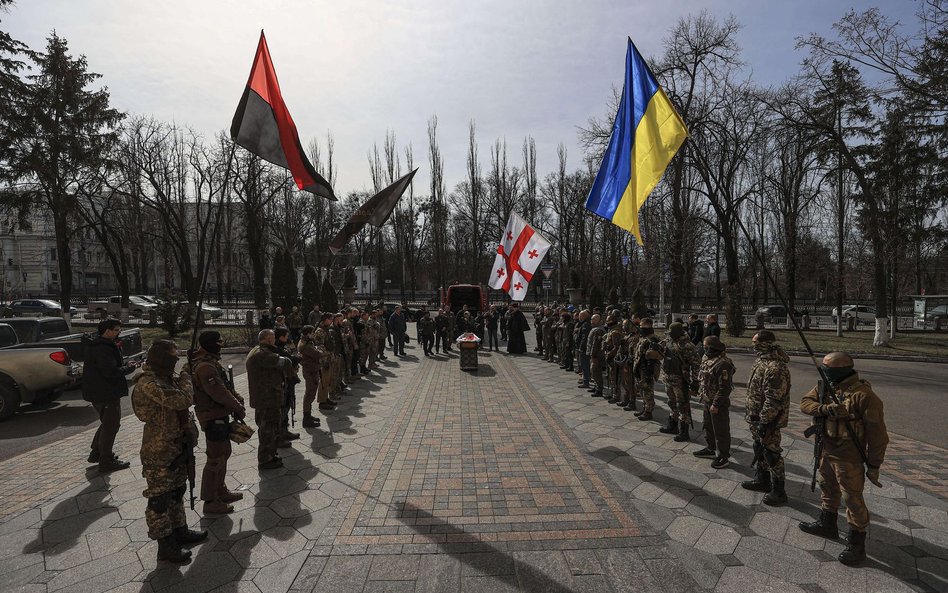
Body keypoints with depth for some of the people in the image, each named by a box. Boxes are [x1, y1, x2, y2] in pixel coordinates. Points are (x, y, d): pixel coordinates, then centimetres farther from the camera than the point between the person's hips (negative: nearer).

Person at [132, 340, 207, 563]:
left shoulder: (166, 378, 5)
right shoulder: (148, 383, -24)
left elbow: (187, 400, 15)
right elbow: (182, 400, -31)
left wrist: (183, 379, 2)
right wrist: (186, 379, -15)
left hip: (177, 447, 9)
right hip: (159, 452, -9)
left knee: (176, 492, 22)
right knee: (159, 499, 6)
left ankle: (180, 531, 38)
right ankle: (166, 546, 19)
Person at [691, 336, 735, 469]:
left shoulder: (723, 364, -25)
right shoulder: (707, 359, 5)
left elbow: (724, 387, -25)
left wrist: (716, 404, -23)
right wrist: (701, 395, 17)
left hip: (718, 403, -10)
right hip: (707, 401, 10)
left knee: (721, 431, 4)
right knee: (708, 427, 22)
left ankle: (723, 457, 17)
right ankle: (711, 449, 38)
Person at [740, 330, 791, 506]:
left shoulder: (775, 367, -28)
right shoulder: (763, 361, 5)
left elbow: (773, 399, -27)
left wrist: (764, 422, -23)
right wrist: (750, 412, 21)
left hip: (768, 419, -10)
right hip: (756, 416, 10)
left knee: (771, 454, 4)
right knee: (759, 450, 22)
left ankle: (778, 491, 19)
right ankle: (761, 480, 39)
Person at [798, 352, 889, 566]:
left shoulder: (863, 395, -22)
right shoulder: (825, 388, -1)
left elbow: (877, 434, -17)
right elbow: (805, 402, -4)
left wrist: (874, 465, -13)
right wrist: (824, 408, -25)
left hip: (848, 459, -7)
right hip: (826, 453, 7)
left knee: (853, 499, 5)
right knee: (827, 489, 23)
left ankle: (857, 544, 20)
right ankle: (827, 524, 42)